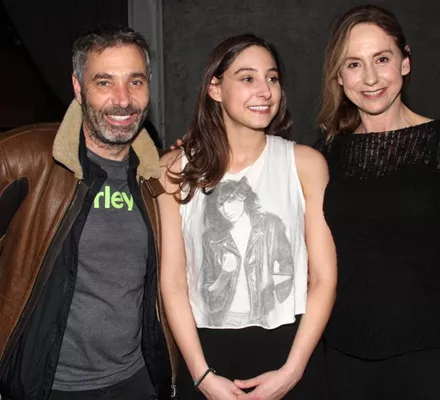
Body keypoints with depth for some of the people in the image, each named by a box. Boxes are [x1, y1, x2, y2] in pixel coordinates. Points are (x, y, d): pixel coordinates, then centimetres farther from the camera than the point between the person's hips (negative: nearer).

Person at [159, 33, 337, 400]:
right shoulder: (176, 169, -2)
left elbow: (324, 278, -4)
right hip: (207, 350, 1)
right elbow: (173, 280, -4)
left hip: (290, 349, 0)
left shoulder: (306, 163, -4)